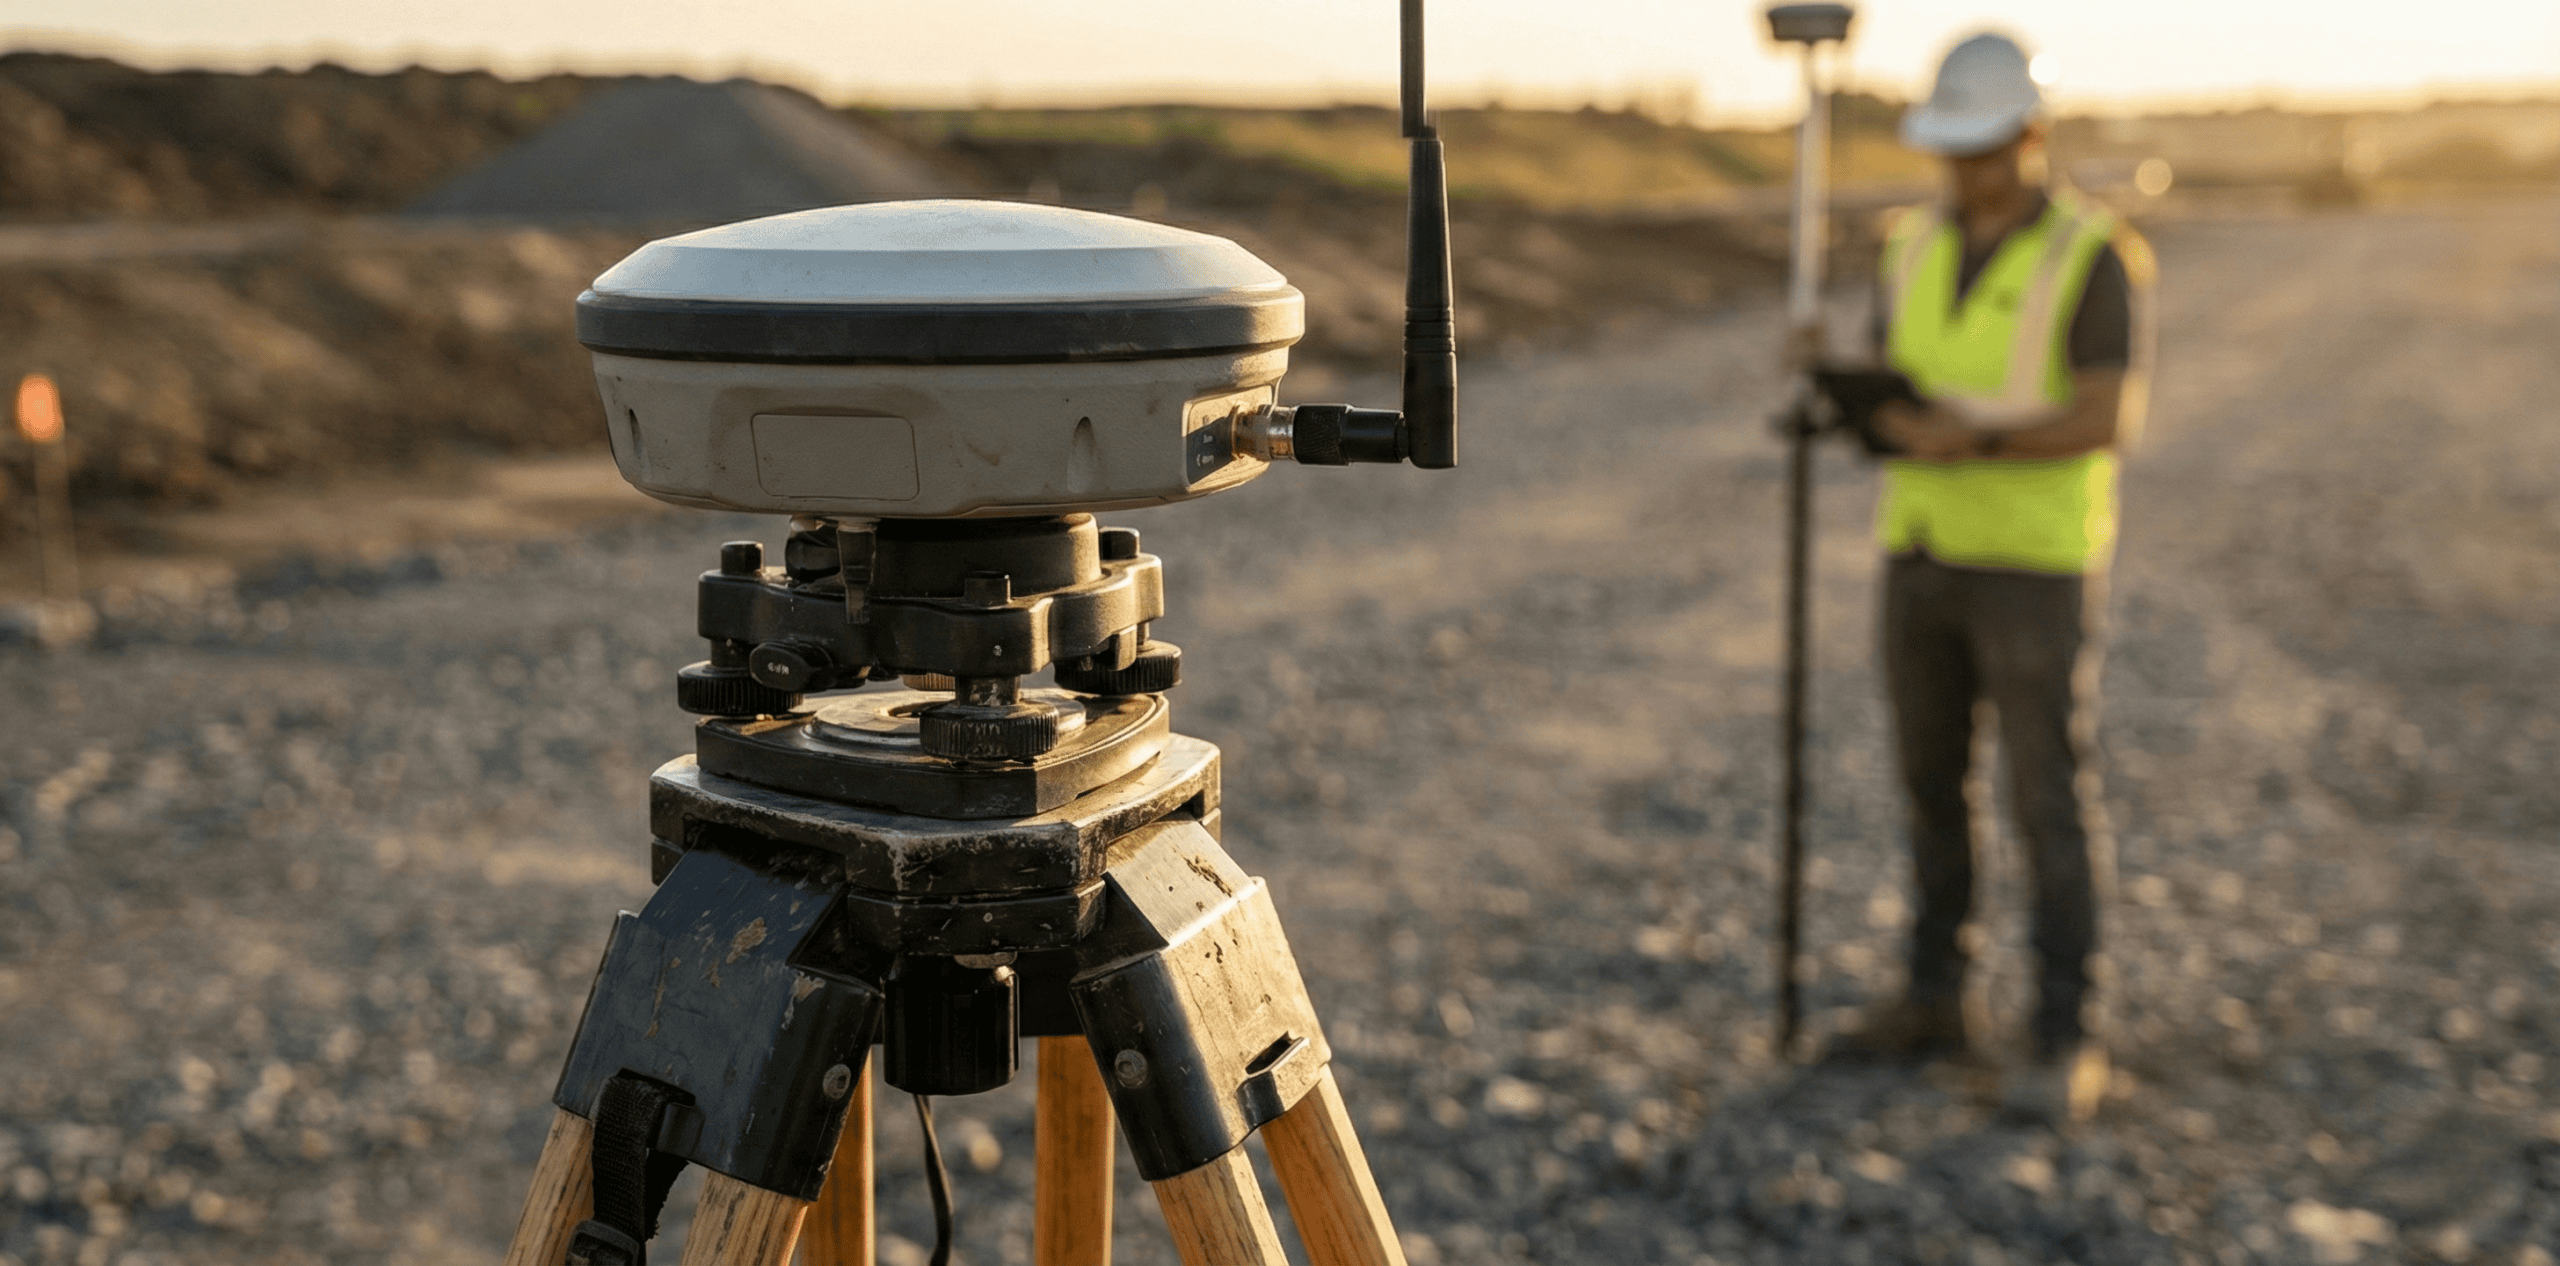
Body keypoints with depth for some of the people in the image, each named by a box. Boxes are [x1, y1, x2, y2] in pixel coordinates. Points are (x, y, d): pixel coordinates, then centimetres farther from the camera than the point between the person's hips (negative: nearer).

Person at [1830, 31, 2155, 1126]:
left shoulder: (2095, 258, -10)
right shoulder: (1917, 246, 9)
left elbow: (2110, 420, -18)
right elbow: (1883, 390, 10)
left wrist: (1974, 443, -32)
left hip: (2037, 563, -6)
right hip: (1924, 550, 6)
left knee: (2050, 800, -4)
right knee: (1931, 780, 11)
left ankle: (2064, 1042, 4)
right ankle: (1934, 998, 24)